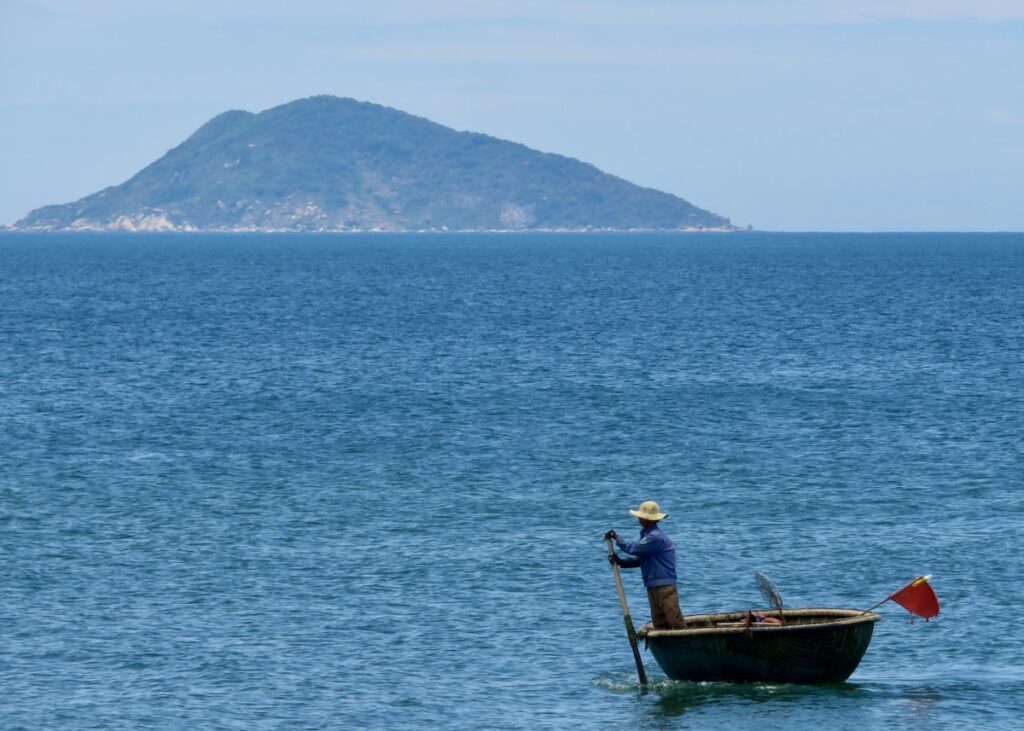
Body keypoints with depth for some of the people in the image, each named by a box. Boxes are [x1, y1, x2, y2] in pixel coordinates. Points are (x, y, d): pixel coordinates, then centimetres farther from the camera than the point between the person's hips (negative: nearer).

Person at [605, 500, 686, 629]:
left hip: (665, 587, -10)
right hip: (653, 588, 10)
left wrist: (617, 537, -3)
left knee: (675, 620, -13)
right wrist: (621, 561, 3)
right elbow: (640, 558, 17)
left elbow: (633, 549, -17)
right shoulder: (648, 534, 15)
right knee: (660, 624, 8)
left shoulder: (655, 537, -17)